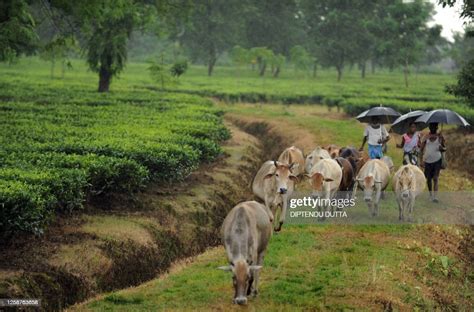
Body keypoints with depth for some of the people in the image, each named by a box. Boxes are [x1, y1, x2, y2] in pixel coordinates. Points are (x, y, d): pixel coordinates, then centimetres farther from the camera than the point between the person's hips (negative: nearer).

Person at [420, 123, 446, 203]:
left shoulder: (440, 137, 0)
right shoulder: (426, 137, 0)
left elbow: (444, 148, 10)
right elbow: (421, 149, 0)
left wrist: (442, 148, -15)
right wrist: (422, 160, -9)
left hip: (437, 160, -2)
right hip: (428, 161, 2)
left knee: (435, 178, -10)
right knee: (428, 179, 10)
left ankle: (435, 196, -13)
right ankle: (431, 194, 31)